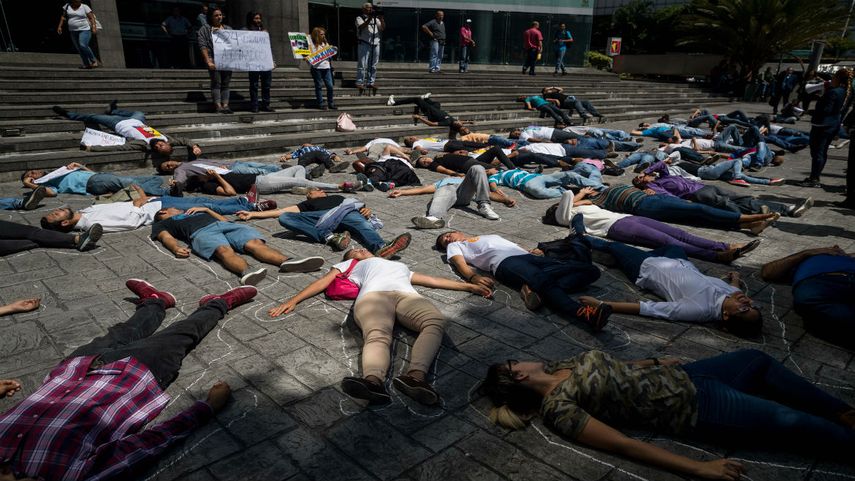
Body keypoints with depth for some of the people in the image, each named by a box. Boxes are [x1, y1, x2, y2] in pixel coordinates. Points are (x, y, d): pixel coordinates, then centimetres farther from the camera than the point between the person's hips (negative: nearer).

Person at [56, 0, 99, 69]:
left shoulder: (85, 7, -2)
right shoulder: (67, 6, 8)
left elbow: (91, 18, -6)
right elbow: (63, 17, 15)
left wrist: (94, 27, -20)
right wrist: (60, 26, 8)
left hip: (84, 30, -5)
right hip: (73, 31, 5)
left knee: (83, 45, -24)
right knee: (78, 48, 2)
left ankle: (94, 61, -10)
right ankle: (87, 64, 7)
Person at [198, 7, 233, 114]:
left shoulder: (228, 29, 19)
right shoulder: (205, 29, 7)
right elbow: (202, 46, -2)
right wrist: (208, 62, -13)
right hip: (214, 60, -3)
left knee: (226, 83, 1)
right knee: (216, 83, -7)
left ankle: (225, 105, 0)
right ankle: (218, 106, -9)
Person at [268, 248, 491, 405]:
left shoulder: (400, 266, 49)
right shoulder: (350, 265, 41)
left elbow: (434, 280, 44)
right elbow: (323, 282, 29)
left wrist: (468, 286, 38)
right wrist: (293, 300, 14)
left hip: (407, 294, 3)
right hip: (373, 294, -2)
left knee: (435, 321, -33)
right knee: (377, 336, -37)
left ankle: (416, 375, -56)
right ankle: (374, 382, -65)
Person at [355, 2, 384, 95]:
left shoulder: (376, 19, 20)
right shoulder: (360, 18, 5)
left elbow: (383, 28, 10)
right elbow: (361, 26, -14)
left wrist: (381, 18, -6)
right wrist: (370, 18, -20)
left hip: (375, 44, 5)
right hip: (364, 44, -5)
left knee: (373, 66, 5)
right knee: (362, 65, -8)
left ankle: (371, 82, 11)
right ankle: (359, 83, -7)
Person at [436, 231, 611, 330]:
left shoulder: (492, 236, 44)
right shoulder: (454, 246, 28)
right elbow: (461, 265, 6)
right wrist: (473, 277, -16)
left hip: (529, 256, 6)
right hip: (505, 262, -6)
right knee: (542, 279, -37)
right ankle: (584, 313, -58)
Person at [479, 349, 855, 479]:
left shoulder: (561, 365, 1)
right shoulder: (557, 407, -23)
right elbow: (622, 445, -27)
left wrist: (658, 362, 17)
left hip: (680, 375, 8)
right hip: (694, 408, -8)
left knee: (758, 360, 19)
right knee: (794, 423, -7)